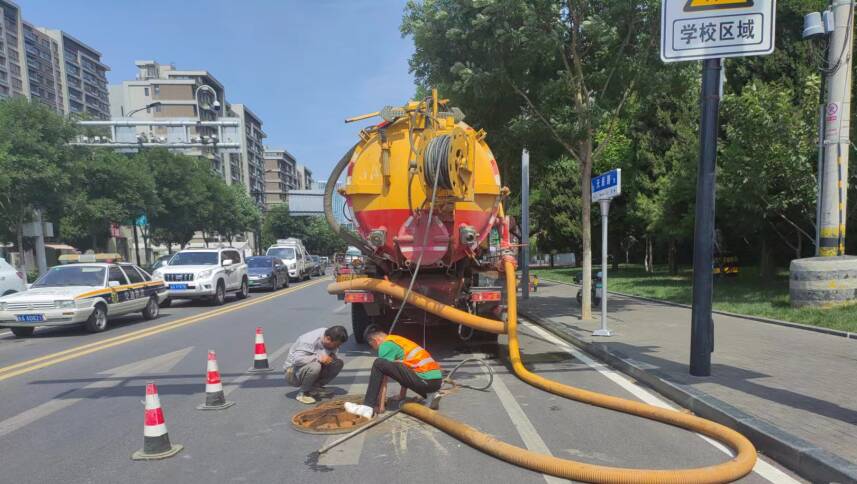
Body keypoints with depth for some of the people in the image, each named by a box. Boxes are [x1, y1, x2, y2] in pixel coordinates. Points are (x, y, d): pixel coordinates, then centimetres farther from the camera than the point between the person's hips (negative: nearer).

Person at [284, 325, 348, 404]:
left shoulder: (330, 342, -7)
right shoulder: (309, 341, -30)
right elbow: (297, 359, -37)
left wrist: (332, 356, -13)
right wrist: (318, 357, -38)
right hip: (293, 372, -7)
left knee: (338, 363, -10)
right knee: (314, 367, -38)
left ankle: (314, 388, 0)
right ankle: (303, 393, -12)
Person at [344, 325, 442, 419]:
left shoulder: (386, 345, -1)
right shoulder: (398, 340, 25)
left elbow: (383, 379, -2)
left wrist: (380, 405, 4)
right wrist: (401, 396, 38)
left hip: (426, 380, -9)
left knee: (379, 364, -10)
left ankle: (367, 407, -7)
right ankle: (430, 395, 17)